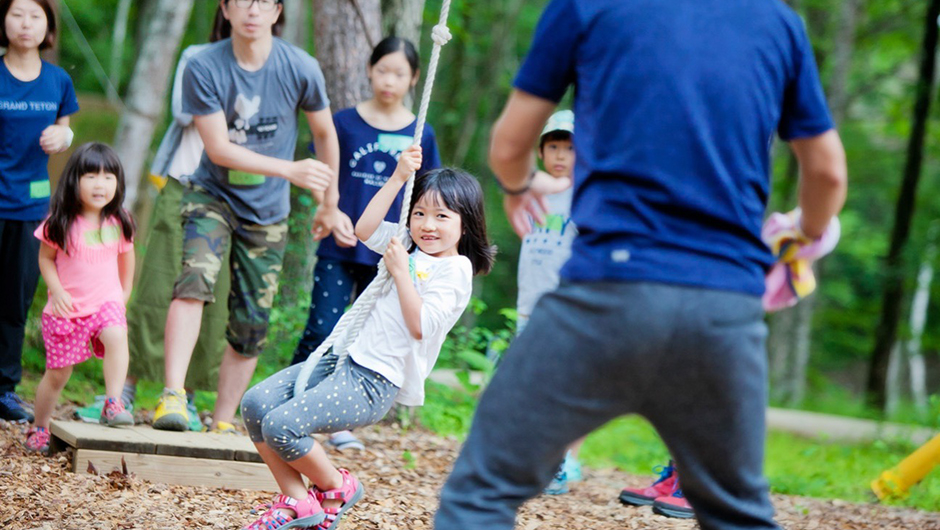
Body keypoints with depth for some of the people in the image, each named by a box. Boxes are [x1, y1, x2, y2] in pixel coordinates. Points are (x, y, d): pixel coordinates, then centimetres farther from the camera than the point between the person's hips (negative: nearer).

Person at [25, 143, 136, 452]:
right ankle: (39, 427, 26)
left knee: (116, 337, -32)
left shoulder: (119, 223, -2)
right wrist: (56, 291, -11)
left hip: (106, 302, 1)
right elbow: (46, 257, 1)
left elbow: (126, 256, 15)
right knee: (58, 373, 5)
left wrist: (124, 293, 17)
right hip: (67, 307, -1)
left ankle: (113, 403, -29)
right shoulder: (61, 223, -9)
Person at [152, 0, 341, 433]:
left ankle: (222, 424, 16)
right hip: (212, 195, -2)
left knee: (250, 324, 3)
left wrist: (329, 202, 13)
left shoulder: (301, 68, -10)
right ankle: (173, 395, -35)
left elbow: (324, 133, 6)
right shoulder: (204, 68, -16)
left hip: (267, 213, 2)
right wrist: (291, 170, -27)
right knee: (196, 278, -29)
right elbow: (218, 148, -18)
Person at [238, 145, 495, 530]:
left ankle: (336, 488, 3)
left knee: (281, 426, -22)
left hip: (375, 383, -9)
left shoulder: (455, 271, -10)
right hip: (344, 357, 9)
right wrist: (398, 178, 7)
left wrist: (400, 272, -16)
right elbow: (365, 230, 13)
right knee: (256, 404, -6)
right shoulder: (410, 246, 15)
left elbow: (421, 326, -19)